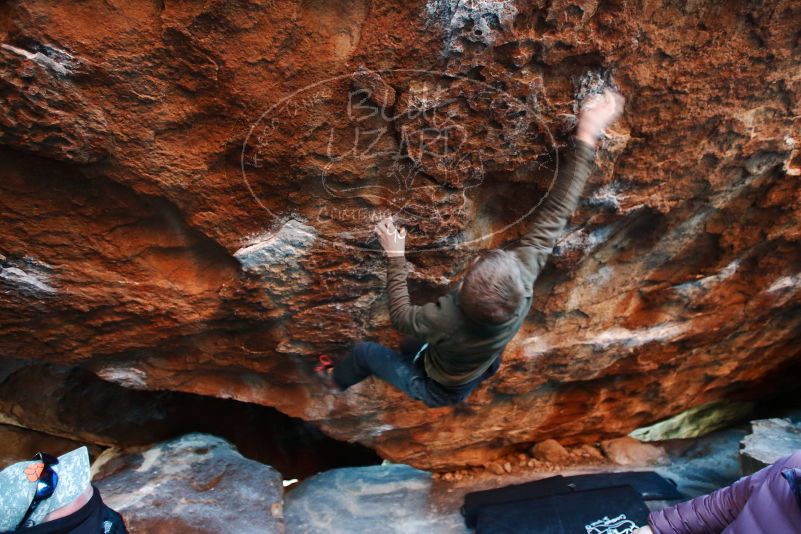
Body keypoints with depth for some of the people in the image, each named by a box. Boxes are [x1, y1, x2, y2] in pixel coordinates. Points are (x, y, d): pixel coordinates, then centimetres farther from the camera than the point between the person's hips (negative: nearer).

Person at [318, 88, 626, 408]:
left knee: (364, 350, 16)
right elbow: (554, 215, -31)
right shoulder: (522, 274, -38)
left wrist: (395, 256, -19)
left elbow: (400, 315, -24)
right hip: (475, 378, 4)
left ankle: (339, 378, 48)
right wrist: (587, 138, -28)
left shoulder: (443, 320, -46)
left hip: (437, 391, -4)